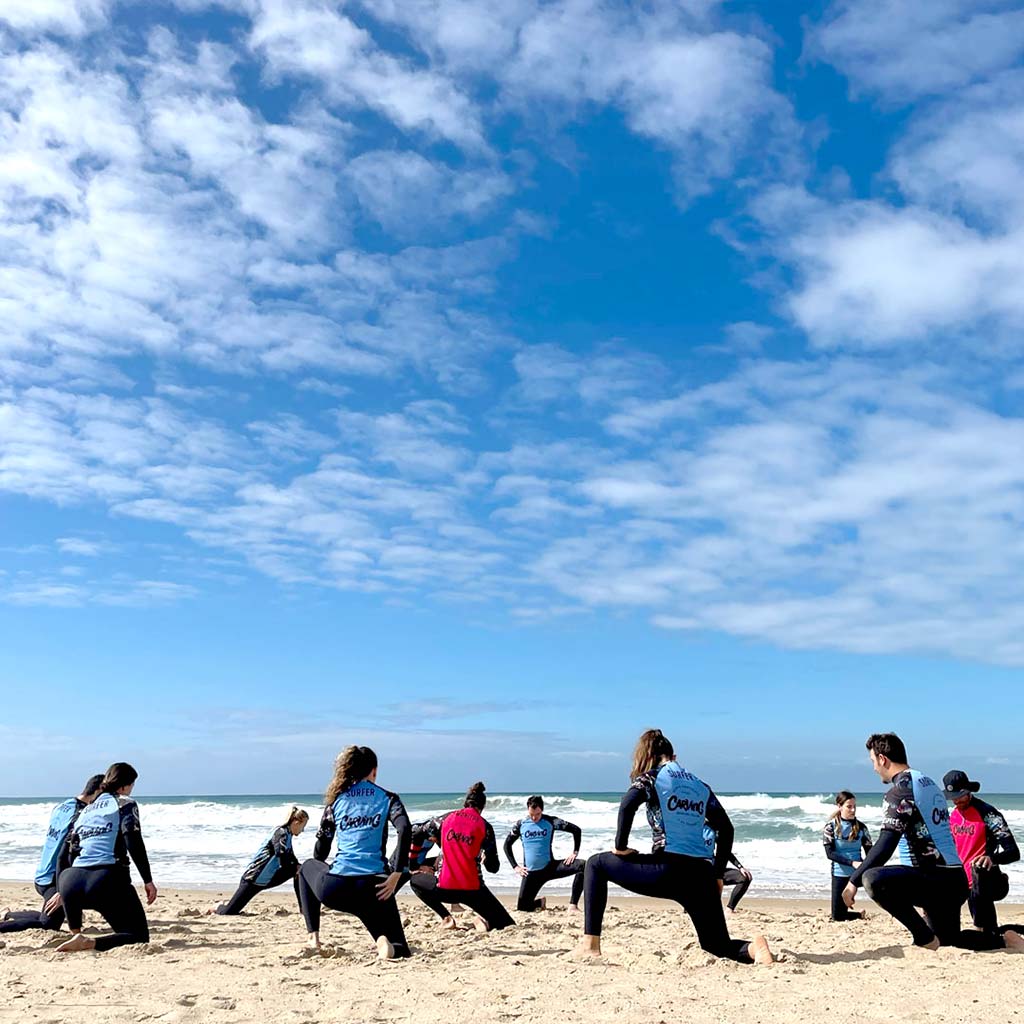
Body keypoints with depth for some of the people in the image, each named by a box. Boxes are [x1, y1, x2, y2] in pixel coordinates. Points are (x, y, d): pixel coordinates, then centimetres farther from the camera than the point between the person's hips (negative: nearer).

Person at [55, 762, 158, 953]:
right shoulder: (125, 803, 7)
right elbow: (134, 844, -6)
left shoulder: (85, 811, 25)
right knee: (140, 936, 5)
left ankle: (76, 934, 23)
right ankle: (90, 944, -21)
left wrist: (61, 892, 41)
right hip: (109, 881, -5)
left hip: (73, 885, 6)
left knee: (65, 876, 42)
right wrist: (148, 881, -5)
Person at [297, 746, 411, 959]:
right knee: (397, 948, 16)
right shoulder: (387, 798, 8)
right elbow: (404, 830, -11)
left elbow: (320, 852, 17)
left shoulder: (336, 799, 13)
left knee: (307, 868, 36)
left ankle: (314, 937, 22)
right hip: (373, 887, -1)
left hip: (335, 889, 1)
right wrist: (396, 876, -9)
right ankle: (383, 941, -22)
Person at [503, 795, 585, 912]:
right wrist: (515, 866, 2)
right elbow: (507, 845, 9)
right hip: (531, 872, 1)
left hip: (550, 867, -1)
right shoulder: (521, 825, -1)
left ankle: (573, 905, -15)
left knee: (583, 865, -22)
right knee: (522, 907, -5)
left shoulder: (550, 821, -5)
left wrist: (575, 852, -10)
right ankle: (540, 903, 30)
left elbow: (576, 830, -3)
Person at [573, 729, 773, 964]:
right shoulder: (701, 786, 20)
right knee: (718, 946, 20)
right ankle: (753, 947, -14)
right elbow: (727, 829, 17)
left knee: (596, 864, 15)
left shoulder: (653, 777, 5)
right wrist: (718, 875, 21)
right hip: (702, 875, 5)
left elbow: (628, 804, -15)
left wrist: (620, 846, -3)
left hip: (668, 870, -5)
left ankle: (591, 944, 6)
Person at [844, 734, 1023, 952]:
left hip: (934, 878, -10)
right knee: (948, 939, 30)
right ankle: (1005, 940, 25)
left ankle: (925, 938, -16)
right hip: (956, 880, 10)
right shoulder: (928, 783, 15)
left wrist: (854, 881, -15)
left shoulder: (900, 790, -12)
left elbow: (884, 847, -19)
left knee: (873, 879, -28)